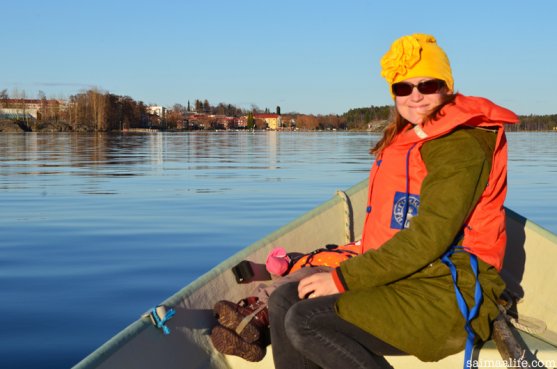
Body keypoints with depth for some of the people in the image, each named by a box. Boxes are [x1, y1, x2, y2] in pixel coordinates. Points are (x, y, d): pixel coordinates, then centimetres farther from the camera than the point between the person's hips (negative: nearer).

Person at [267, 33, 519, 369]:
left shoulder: (461, 146, -12)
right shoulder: (404, 141, 18)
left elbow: (428, 239, -20)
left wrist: (343, 279, -18)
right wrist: (351, 269, 2)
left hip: (448, 296, -9)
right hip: (404, 279, 9)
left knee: (305, 322, -22)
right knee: (283, 302, -1)